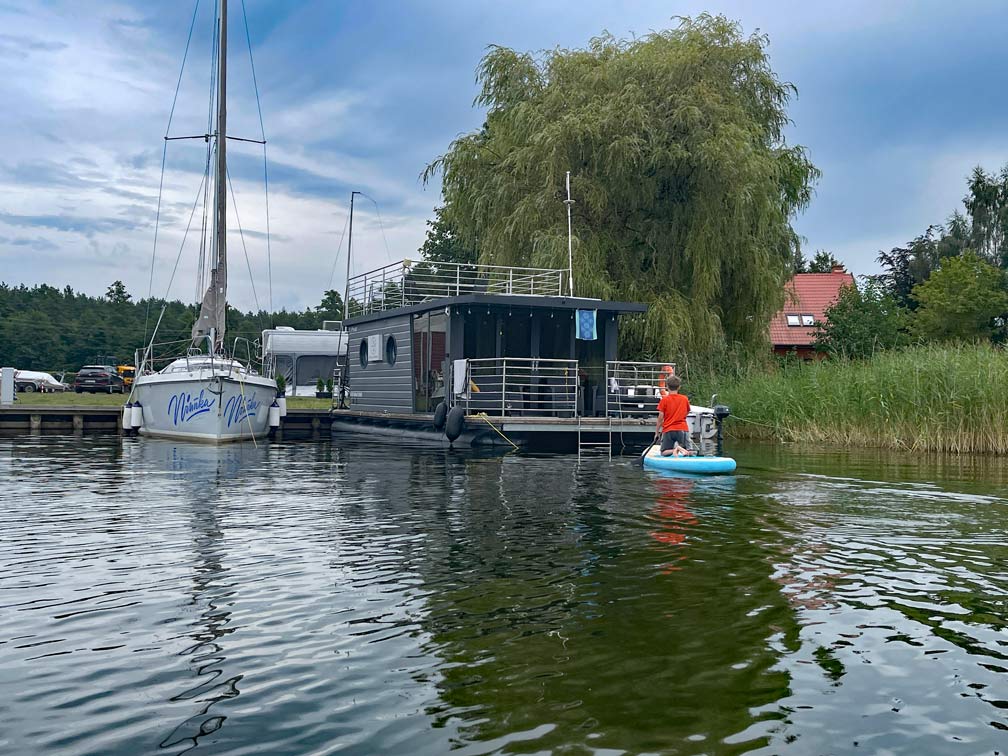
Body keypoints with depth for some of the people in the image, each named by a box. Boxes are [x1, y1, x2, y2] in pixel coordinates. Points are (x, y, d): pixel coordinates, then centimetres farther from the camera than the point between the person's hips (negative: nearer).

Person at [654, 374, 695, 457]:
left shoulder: (664, 400, -5)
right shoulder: (684, 399, 3)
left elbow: (660, 417, -6)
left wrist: (657, 432, 3)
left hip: (668, 430, -2)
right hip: (682, 429, 2)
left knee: (664, 453, 8)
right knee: (690, 452, 7)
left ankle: (675, 450, -24)